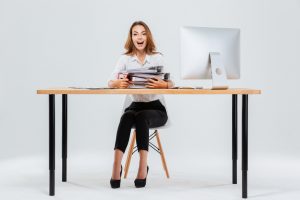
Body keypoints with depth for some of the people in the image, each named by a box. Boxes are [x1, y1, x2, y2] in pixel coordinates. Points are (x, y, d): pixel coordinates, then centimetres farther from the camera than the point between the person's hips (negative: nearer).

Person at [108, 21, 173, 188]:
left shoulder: (157, 57, -2)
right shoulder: (125, 58, 2)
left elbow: (171, 83, -11)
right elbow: (110, 82, -11)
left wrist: (163, 85, -36)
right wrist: (119, 83, -36)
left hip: (156, 108, -1)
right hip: (135, 106, 1)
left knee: (141, 117, -35)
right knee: (127, 117, -33)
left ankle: (143, 167, -35)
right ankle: (116, 167, -39)